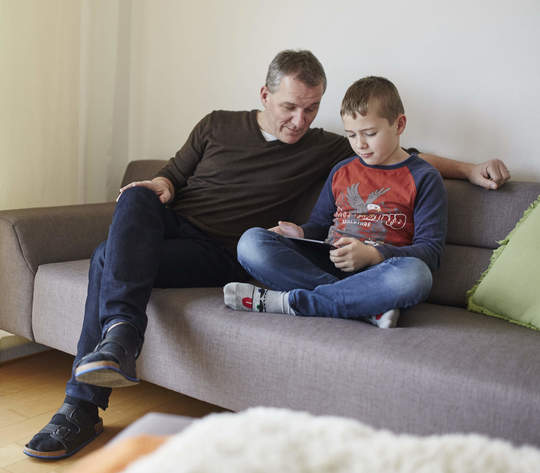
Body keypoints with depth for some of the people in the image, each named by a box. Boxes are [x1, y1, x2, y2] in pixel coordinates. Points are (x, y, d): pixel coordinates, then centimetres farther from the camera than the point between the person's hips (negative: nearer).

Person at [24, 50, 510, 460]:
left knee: (108, 259, -28)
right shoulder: (218, 125, 12)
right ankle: (123, 331, -43)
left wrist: (469, 169, 4)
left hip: (219, 255, -3)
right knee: (136, 198, -32)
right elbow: (174, 172, 20)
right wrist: (159, 184, -4)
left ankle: (82, 408, -27)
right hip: (167, 224, 3)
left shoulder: (323, 149, 7)